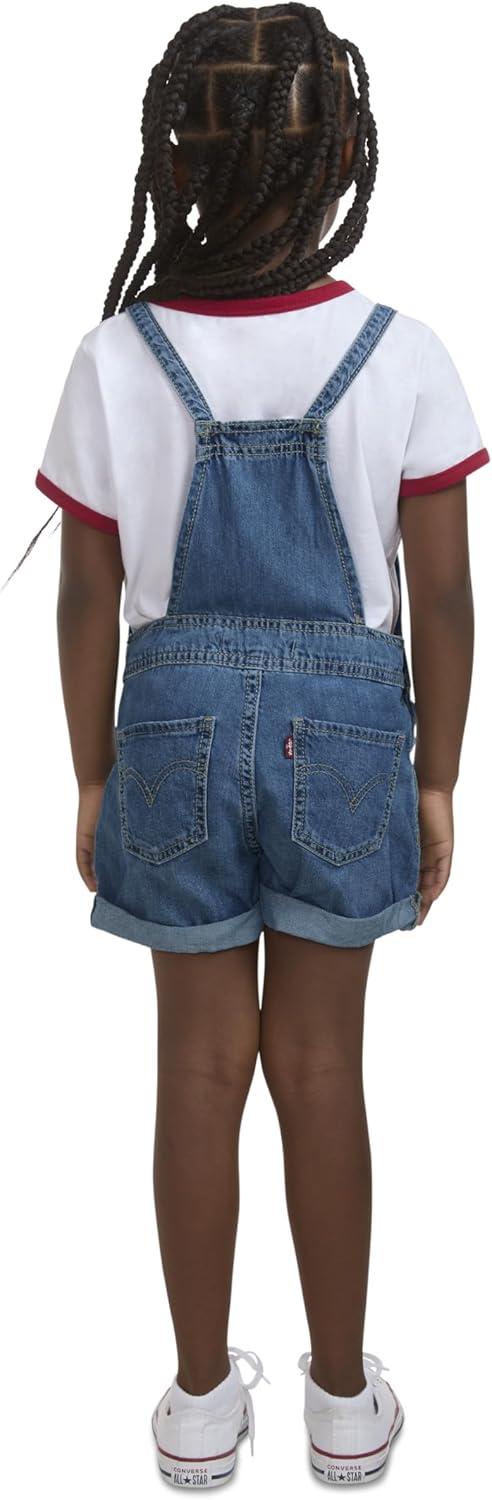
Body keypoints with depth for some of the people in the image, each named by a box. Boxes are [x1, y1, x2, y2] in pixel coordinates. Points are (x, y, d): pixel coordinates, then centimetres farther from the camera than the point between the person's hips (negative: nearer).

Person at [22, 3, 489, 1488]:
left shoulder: (117, 361, -8)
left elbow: (90, 604, -3)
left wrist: (94, 777, 9)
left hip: (181, 724, 0)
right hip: (345, 724, 0)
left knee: (203, 1066, 15)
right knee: (321, 1069, 14)